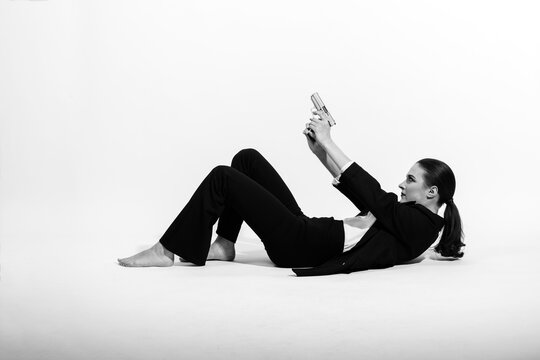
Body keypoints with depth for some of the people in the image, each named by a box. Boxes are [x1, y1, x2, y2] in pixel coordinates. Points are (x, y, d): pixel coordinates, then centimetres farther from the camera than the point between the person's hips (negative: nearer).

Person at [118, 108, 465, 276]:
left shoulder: (419, 224, -10)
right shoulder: (406, 212, 18)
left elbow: (370, 192, -16)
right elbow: (361, 193, 20)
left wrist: (328, 141, -11)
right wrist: (320, 149, 11)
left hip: (303, 247, -10)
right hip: (308, 231, 10)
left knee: (223, 177, -12)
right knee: (248, 158, 6)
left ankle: (168, 251, -3)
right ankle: (223, 245, 8)